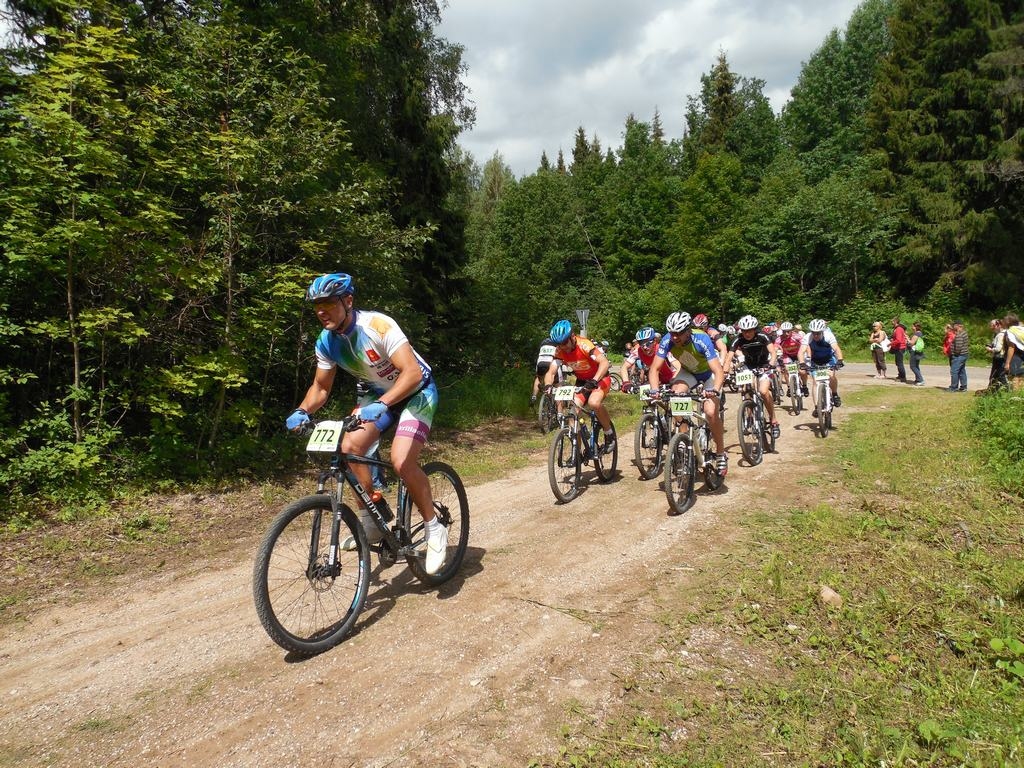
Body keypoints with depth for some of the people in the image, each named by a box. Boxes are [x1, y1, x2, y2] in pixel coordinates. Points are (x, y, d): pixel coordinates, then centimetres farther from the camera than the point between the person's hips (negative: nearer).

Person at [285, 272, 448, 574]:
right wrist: (302, 411, -18)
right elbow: (320, 386, 2)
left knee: (401, 460, -25)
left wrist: (381, 405, -49)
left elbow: (413, 373, -36)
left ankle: (434, 529, -4)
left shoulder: (377, 325, -29)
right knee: (350, 446, -15)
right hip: (380, 393, 7)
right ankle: (371, 521, 3)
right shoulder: (327, 342, -9)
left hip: (417, 391, -6)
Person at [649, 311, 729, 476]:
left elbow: (719, 372, -38)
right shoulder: (667, 341, -26)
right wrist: (654, 390, -42)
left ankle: (721, 453, 0)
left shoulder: (701, 340, -35)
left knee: (711, 412, -22)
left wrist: (714, 390, -57)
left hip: (709, 373, -3)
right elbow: (655, 368, -25)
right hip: (688, 372, 3)